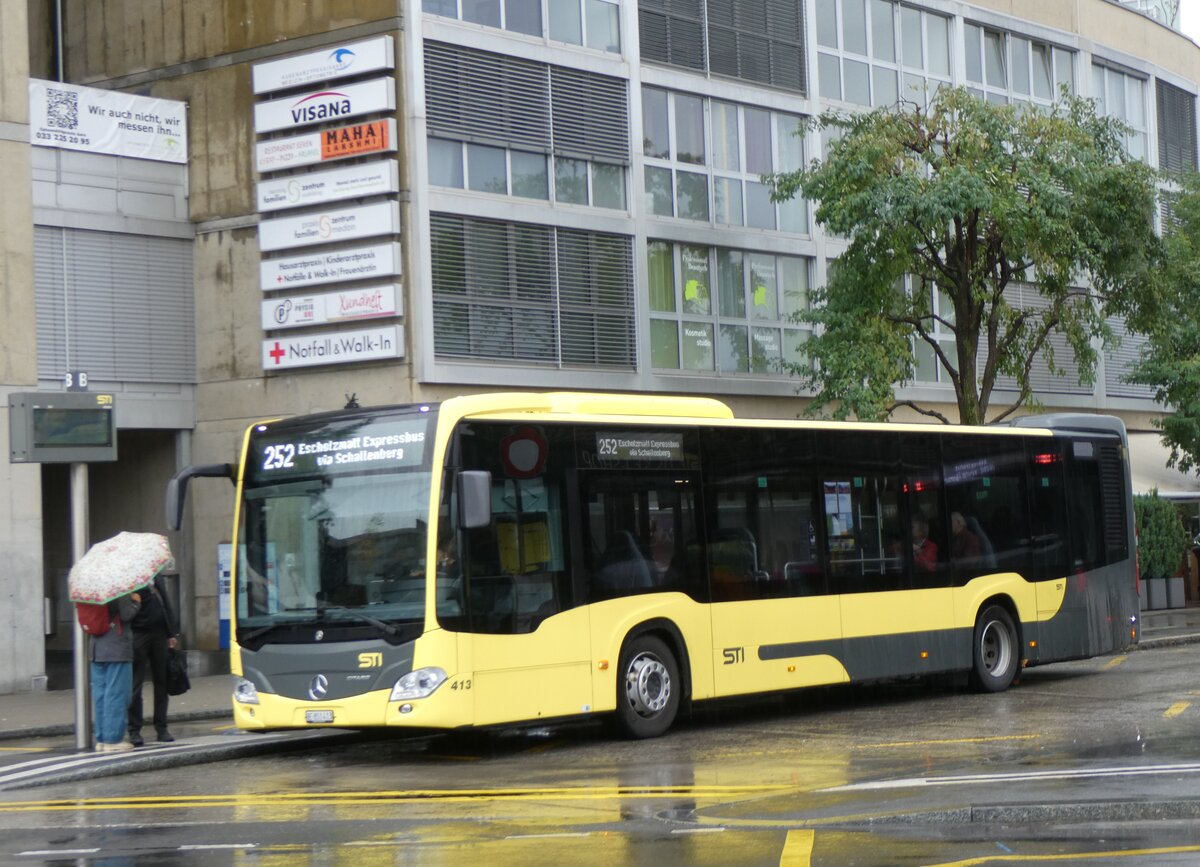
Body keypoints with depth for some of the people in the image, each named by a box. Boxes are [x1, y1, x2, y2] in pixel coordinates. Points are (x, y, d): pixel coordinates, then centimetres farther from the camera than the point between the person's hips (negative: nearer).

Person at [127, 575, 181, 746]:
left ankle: (162, 728, 13)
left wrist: (172, 633, 13)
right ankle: (134, 730, 3)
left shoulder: (156, 575, 14)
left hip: (159, 634, 6)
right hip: (138, 634, -6)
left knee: (161, 683, 7)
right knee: (135, 683, -2)